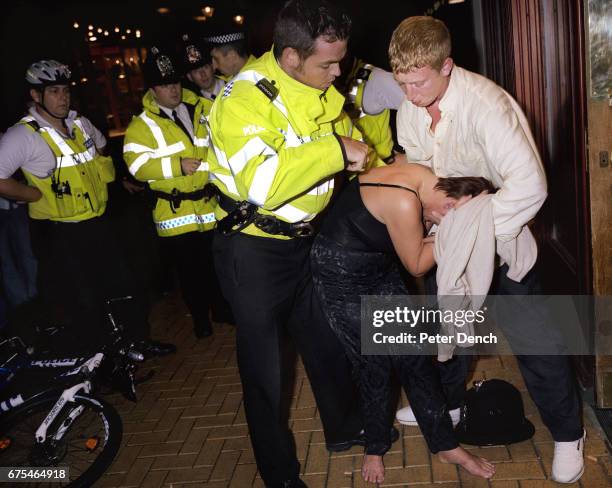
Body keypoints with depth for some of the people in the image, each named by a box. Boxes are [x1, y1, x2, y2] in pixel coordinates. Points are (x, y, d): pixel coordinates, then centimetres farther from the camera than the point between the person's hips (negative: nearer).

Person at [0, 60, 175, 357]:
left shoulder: (80, 124, 6)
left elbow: (100, 146, 28)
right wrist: (41, 195, -16)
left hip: (98, 225, 7)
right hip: (61, 235, -7)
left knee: (126, 287, 16)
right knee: (86, 303, 2)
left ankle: (140, 340, 35)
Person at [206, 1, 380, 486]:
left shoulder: (321, 91, -1)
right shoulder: (246, 98, -26)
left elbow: (347, 134, 19)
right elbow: (259, 183, -42)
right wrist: (335, 150, -36)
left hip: (304, 239, 7)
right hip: (253, 249, -7)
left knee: (327, 340, 22)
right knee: (264, 367, 8)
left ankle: (345, 427, 47)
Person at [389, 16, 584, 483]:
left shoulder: (485, 103, -31)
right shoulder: (410, 108, -9)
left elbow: (530, 185, -38)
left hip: (503, 230, -6)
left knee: (531, 336, -4)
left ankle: (568, 433, 17)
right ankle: (448, 401, 42)